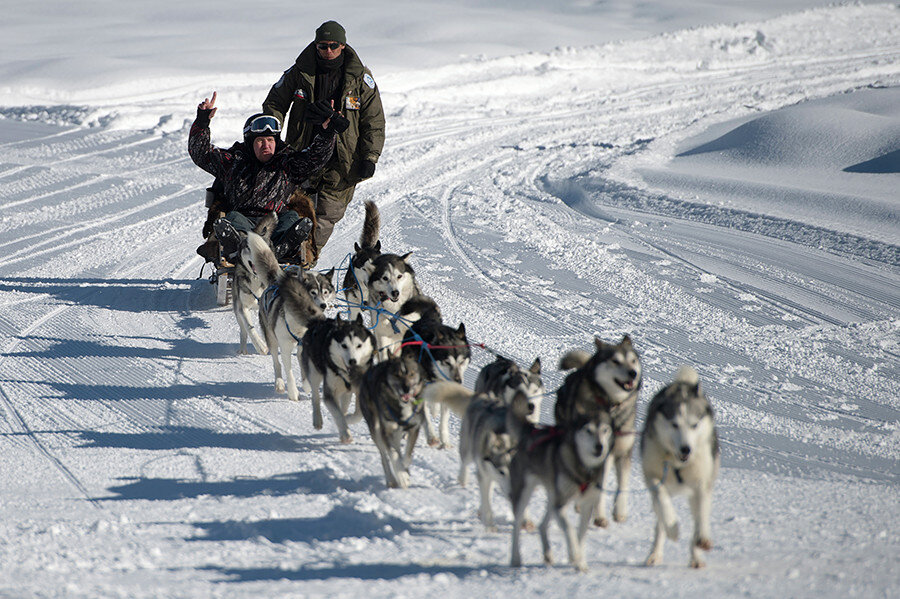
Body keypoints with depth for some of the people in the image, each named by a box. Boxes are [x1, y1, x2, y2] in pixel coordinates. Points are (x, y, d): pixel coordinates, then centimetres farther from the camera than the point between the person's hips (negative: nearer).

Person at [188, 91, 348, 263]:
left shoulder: (288, 164, 23)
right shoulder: (233, 161, 24)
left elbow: (315, 158, 9)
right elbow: (200, 153, 19)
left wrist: (327, 134, -8)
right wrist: (202, 122, 6)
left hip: (275, 223, 0)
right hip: (243, 221, 0)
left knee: (291, 217, -30)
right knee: (233, 218, -32)